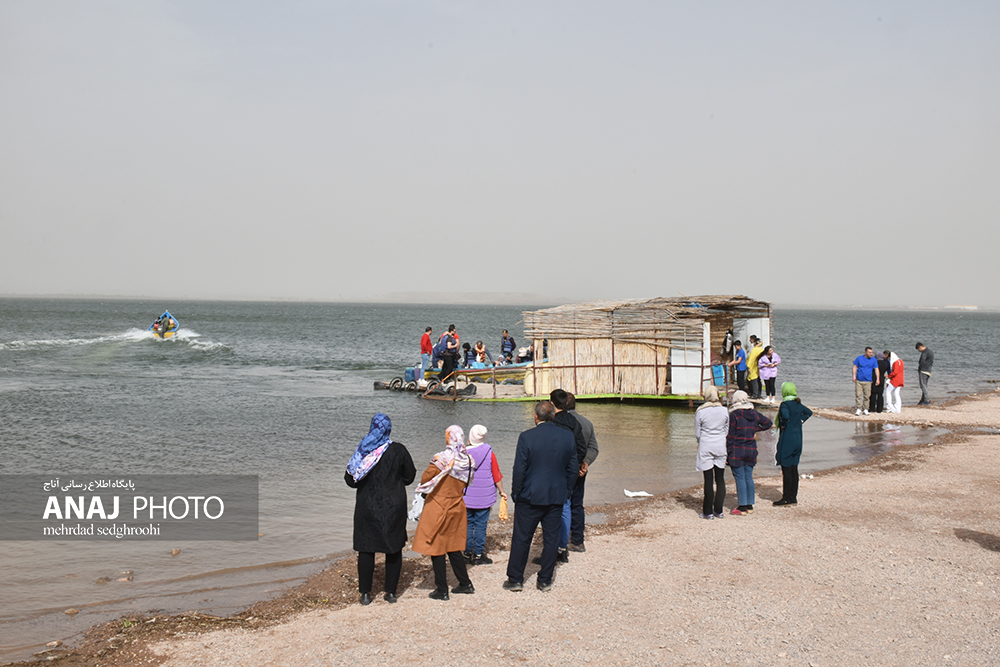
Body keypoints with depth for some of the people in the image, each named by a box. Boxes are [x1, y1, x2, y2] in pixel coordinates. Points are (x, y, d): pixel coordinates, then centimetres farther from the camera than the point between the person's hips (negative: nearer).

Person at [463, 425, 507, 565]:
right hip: (484, 498, -1)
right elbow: (496, 476, -1)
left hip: (467, 497, 1)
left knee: (467, 524, 9)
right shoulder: (490, 453, -6)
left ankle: (468, 553, 12)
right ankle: (478, 555, 6)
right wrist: (501, 491, 14)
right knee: (481, 525, 4)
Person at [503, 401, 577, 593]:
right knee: (551, 539, 11)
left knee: (521, 539, 7)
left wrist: (516, 494, 1)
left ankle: (515, 579, 15)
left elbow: (519, 469, -11)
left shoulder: (527, 437, -13)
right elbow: (573, 470, 5)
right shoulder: (568, 436, -1)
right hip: (556, 498, 3)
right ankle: (545, 581, 17)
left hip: (530, 498, -3)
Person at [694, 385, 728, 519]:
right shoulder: (724, 411, -1)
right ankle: (718, 511, 13)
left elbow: (697, 433, -1)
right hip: (721, 448, 2)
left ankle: (708, 512, 5)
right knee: (720, 479, 9)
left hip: (706, 448, -2)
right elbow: (727, 431, 7)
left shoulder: (700, 412, -8)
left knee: (709, 480, 1)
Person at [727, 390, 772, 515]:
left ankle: (742, 507, -2)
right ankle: (749, 506, 15)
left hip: (737, 451, -6)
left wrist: (727, 453, -6)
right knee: (749, 477, 11)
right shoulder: (754, 414, 6)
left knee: (740, 478, -3)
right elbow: (768, 423, 19)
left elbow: (730, 436, -10)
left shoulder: (734, 415, -10)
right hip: (751, 450, 6)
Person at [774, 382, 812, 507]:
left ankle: (787, 499, 0)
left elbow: (785, 416, -34)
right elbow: (809, 412, 27)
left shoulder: (785, 405, -15)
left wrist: (783, 426, -16)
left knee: (786, 470, -3)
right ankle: (793, 497, 17)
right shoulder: (798, 404, 9)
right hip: (797, 439, 8)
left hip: (787, 440, -8)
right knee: (794, 469, 12)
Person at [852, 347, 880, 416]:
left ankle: (865, 409, 12)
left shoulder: (874, 360, 4)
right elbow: (855, 367, 6)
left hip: (868, 381, 1)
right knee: (858, 394, -5)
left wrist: (877, 379, -3)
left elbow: (876, 369, 4)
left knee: (867, 396, 1)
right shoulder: (859, 358, 2)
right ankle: (858, 409, -1)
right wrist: (854, 376, -4)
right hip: (859, 380, -1)